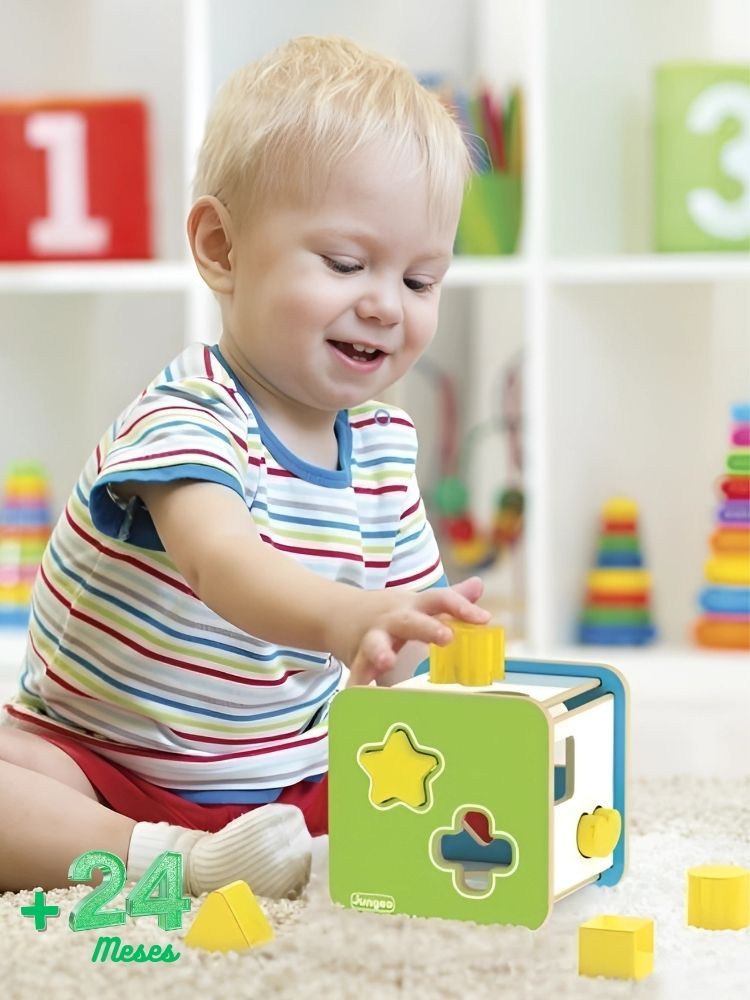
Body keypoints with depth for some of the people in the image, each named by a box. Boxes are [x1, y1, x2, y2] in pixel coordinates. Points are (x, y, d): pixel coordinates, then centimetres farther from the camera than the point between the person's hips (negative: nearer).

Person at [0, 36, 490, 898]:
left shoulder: (385, 447, 1)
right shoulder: (185, 420, -22)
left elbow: (409, 603, 8)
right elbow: (224, 566, -43)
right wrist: (345, 619, -63)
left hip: (286, 780, 5)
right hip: (94, 763, -5)